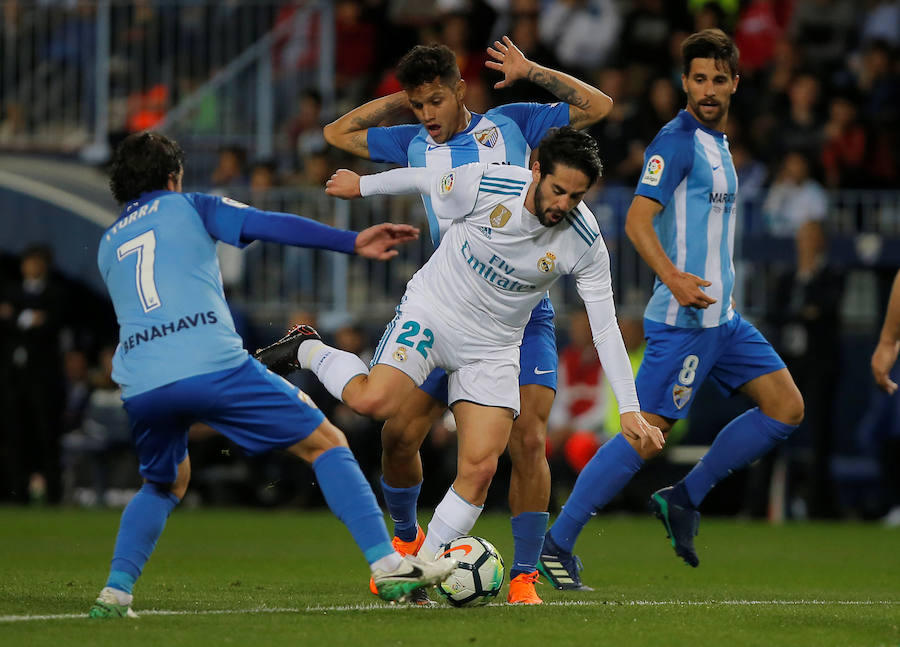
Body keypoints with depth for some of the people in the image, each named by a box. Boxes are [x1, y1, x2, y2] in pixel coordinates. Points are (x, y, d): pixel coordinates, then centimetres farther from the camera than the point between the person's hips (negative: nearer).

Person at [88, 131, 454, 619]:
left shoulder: (106, 245, 28)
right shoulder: (187, 207, 16)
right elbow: (268, 226, 2)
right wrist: (352, 242, -3)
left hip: (139, 387, 5)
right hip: (214, 366, -5)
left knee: (164, 485, 32)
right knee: (326, 444, 7)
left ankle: (115, 591, 15)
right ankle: (388, 565, -5)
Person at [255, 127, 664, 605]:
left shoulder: (585, 243, -16)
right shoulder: (486, 185, -22)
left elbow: (605, 328, -11)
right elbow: (420, 180, -2)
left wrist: (629, 409, -15)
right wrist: (363, 185, 14)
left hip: (493, 347, 2)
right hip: (431, 311, -2)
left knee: (479, 468, -11)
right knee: (376, 400, -28)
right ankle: (306, 352, 3)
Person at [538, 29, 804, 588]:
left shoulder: (717, 143, 16)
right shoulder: (678, 140, -12)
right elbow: (638, 219, -23)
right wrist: (674, 279, -37)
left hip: (721, 316, 9)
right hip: (683, 318, -9)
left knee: (787, 407, 5)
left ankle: (684, 501, 11)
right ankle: (557, 545, -8)